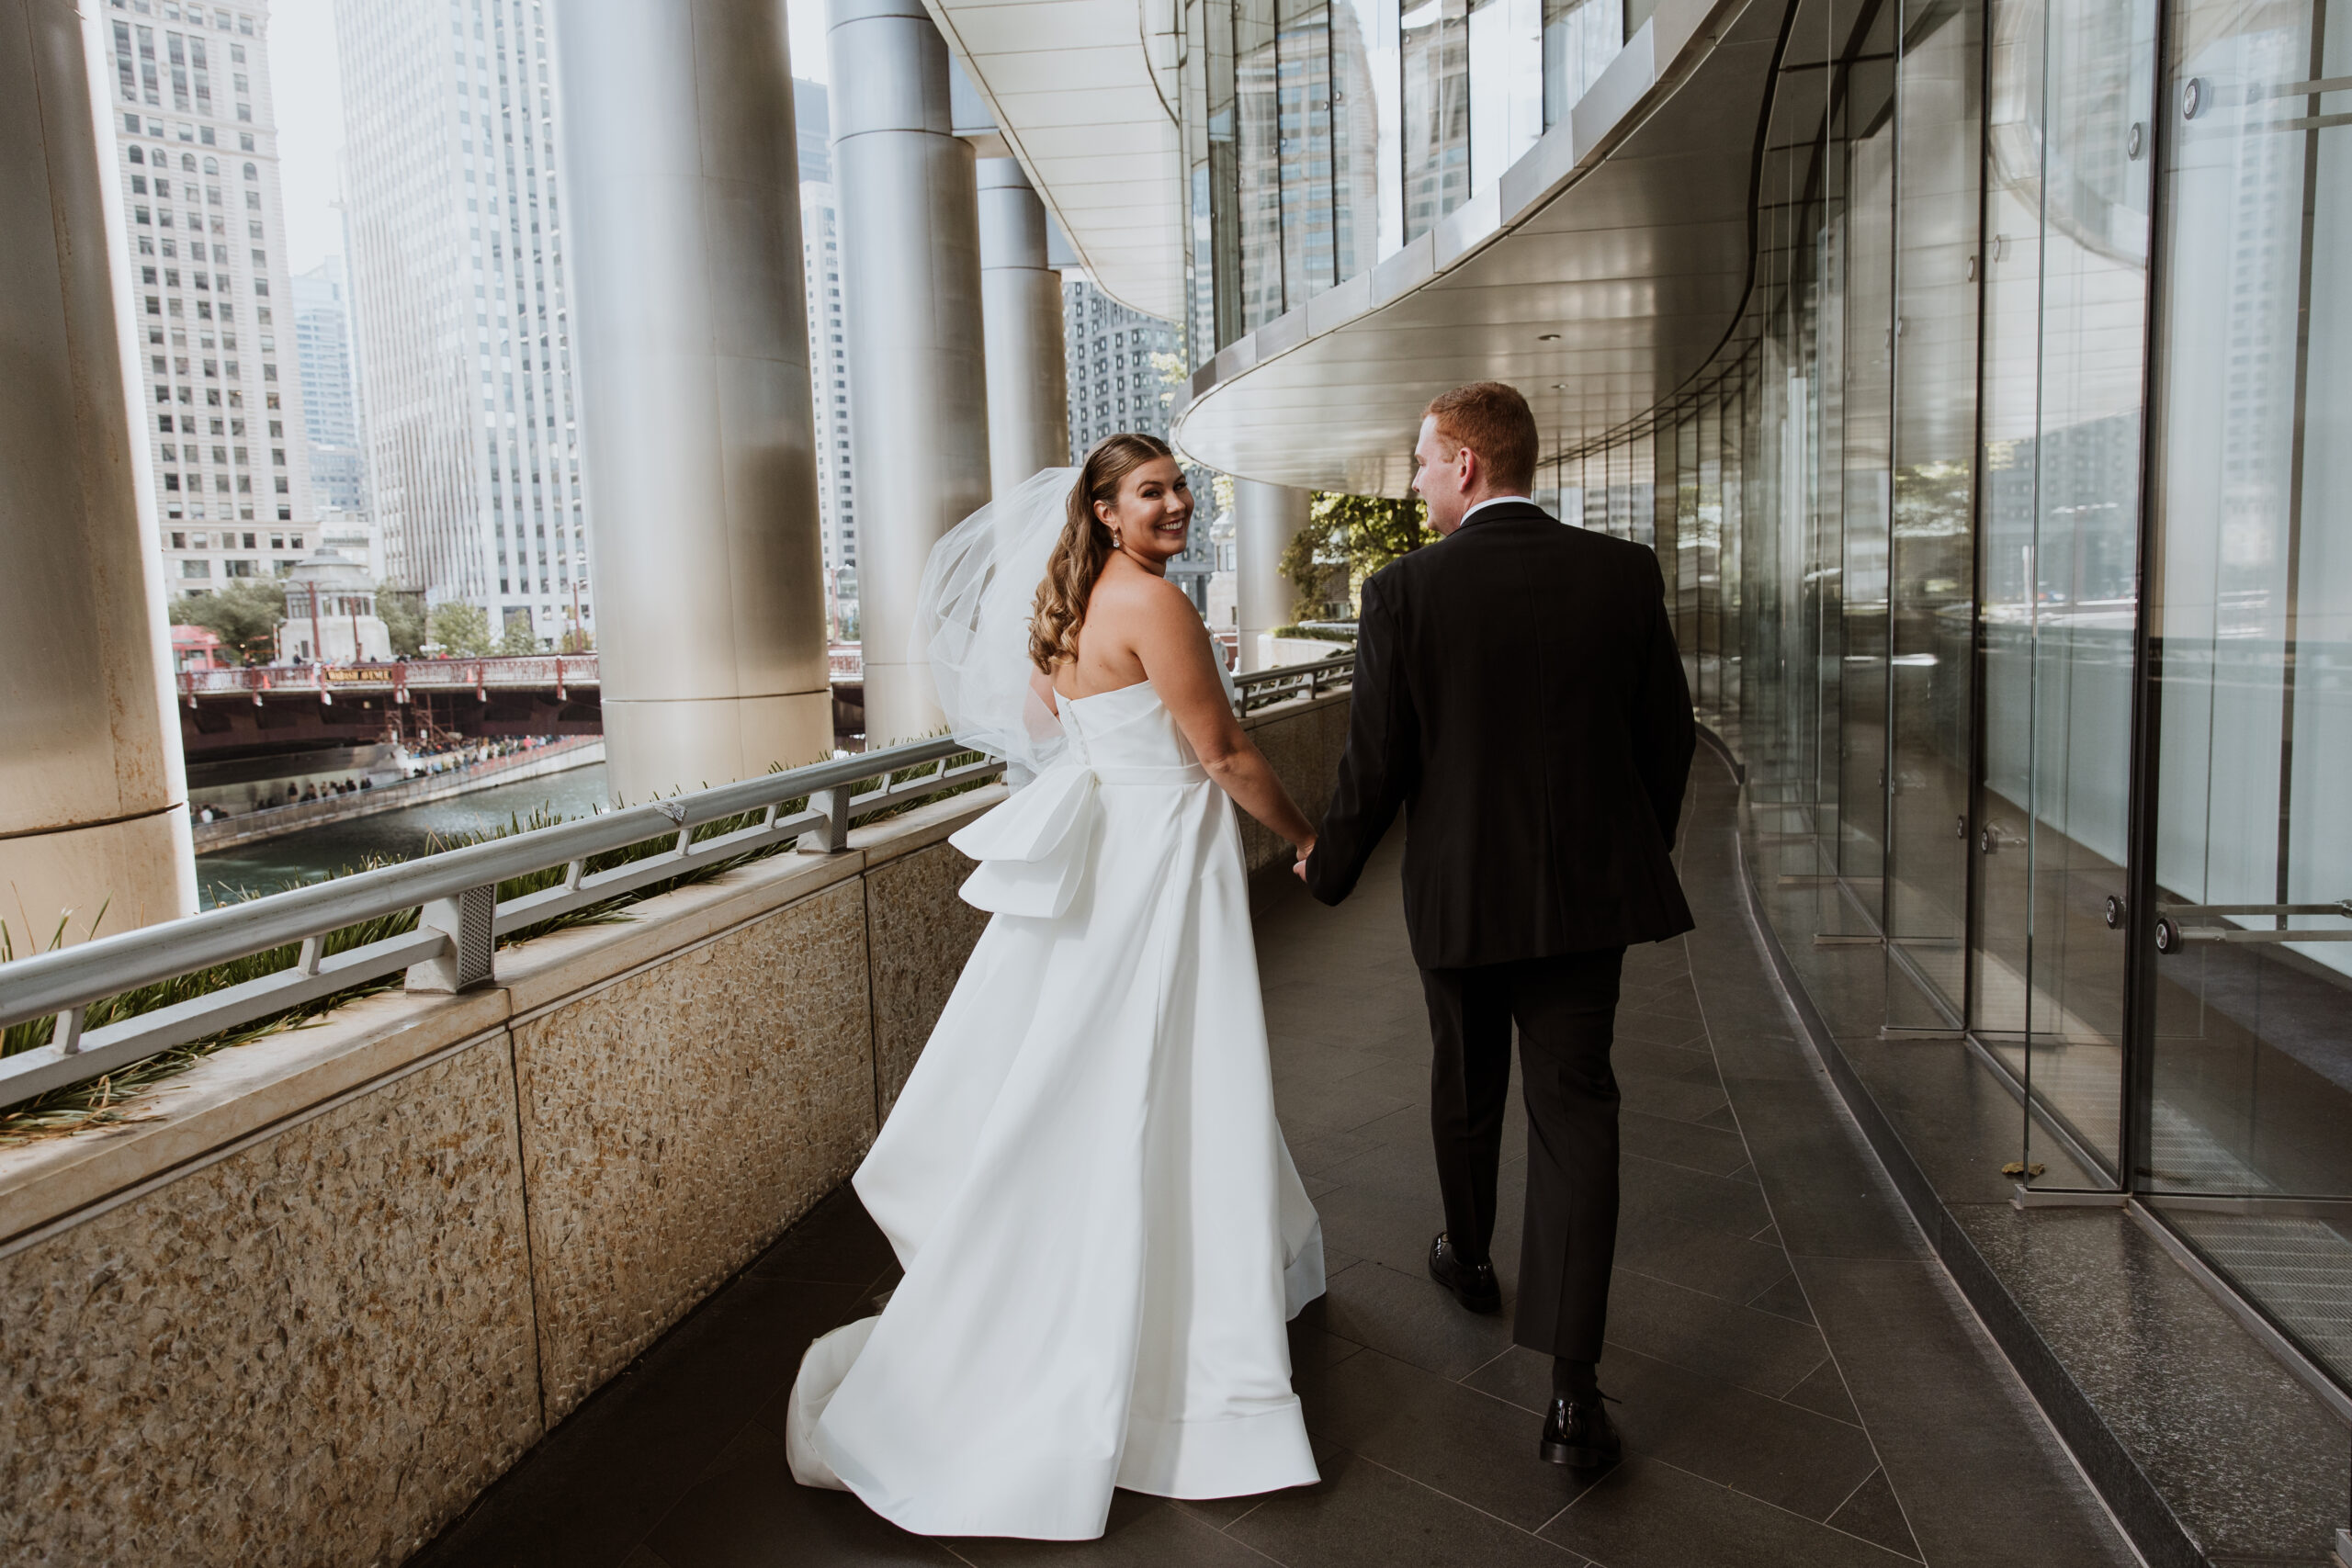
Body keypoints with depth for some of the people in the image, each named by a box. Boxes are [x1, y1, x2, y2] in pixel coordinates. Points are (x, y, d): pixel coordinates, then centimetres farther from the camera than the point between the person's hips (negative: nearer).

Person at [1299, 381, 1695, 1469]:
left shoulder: (1404, 591, -13)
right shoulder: (1624, 573, -3)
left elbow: (1376, 765, -10)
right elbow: (1667, 735, 3)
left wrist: (1329, 868, 8)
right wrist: (1641, 852, 19)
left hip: (1458, 890, -1)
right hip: (1587, 887, 1)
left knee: (1466, 1090, 21)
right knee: (1574, 1109, 5)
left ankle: (1468, 1257, 47)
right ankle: (1572, 1389, 1)